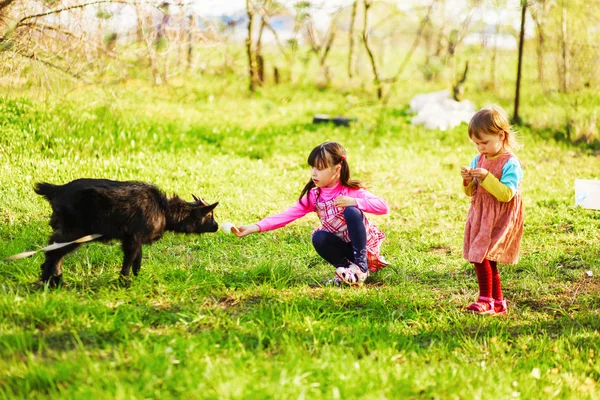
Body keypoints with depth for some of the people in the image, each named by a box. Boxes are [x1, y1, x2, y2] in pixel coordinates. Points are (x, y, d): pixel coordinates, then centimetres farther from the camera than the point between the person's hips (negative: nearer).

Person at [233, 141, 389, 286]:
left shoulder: (352, 190, -15)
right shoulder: (313, 196, -5)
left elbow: (383, 207, -23)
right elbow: (286, 215, -13)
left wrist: (354, 202, -35)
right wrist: (254, 228, -24)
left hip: (365, 246, -3)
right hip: (344, 248, 3)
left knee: (351, 212, -30)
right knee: (318, 237, -27)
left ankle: (361, 266, -22)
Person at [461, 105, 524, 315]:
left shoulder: (510, 163, -13)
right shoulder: (479, 160, 10)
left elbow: (506, 194, -21)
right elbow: (471, 193, 15)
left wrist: (487, 177, -27)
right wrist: (468, 181, -6)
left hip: (499, 220, -8)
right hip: (480, 217, 8)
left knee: (481, 255, -17)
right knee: (487, 261, 10)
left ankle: (486, 300, -8)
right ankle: (498, 303, 19)